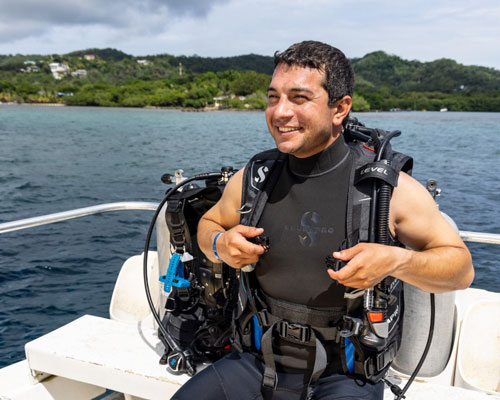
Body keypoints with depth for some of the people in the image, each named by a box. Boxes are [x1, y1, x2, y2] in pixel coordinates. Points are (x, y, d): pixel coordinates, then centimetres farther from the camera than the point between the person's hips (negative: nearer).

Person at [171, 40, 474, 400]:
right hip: (265, 360, 3)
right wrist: (220, 245, -6)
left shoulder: (390, 187, -10)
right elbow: (209, 224, 18)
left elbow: (462, 268, -2)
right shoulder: (251, 180, -1)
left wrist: (397, 261, -21)